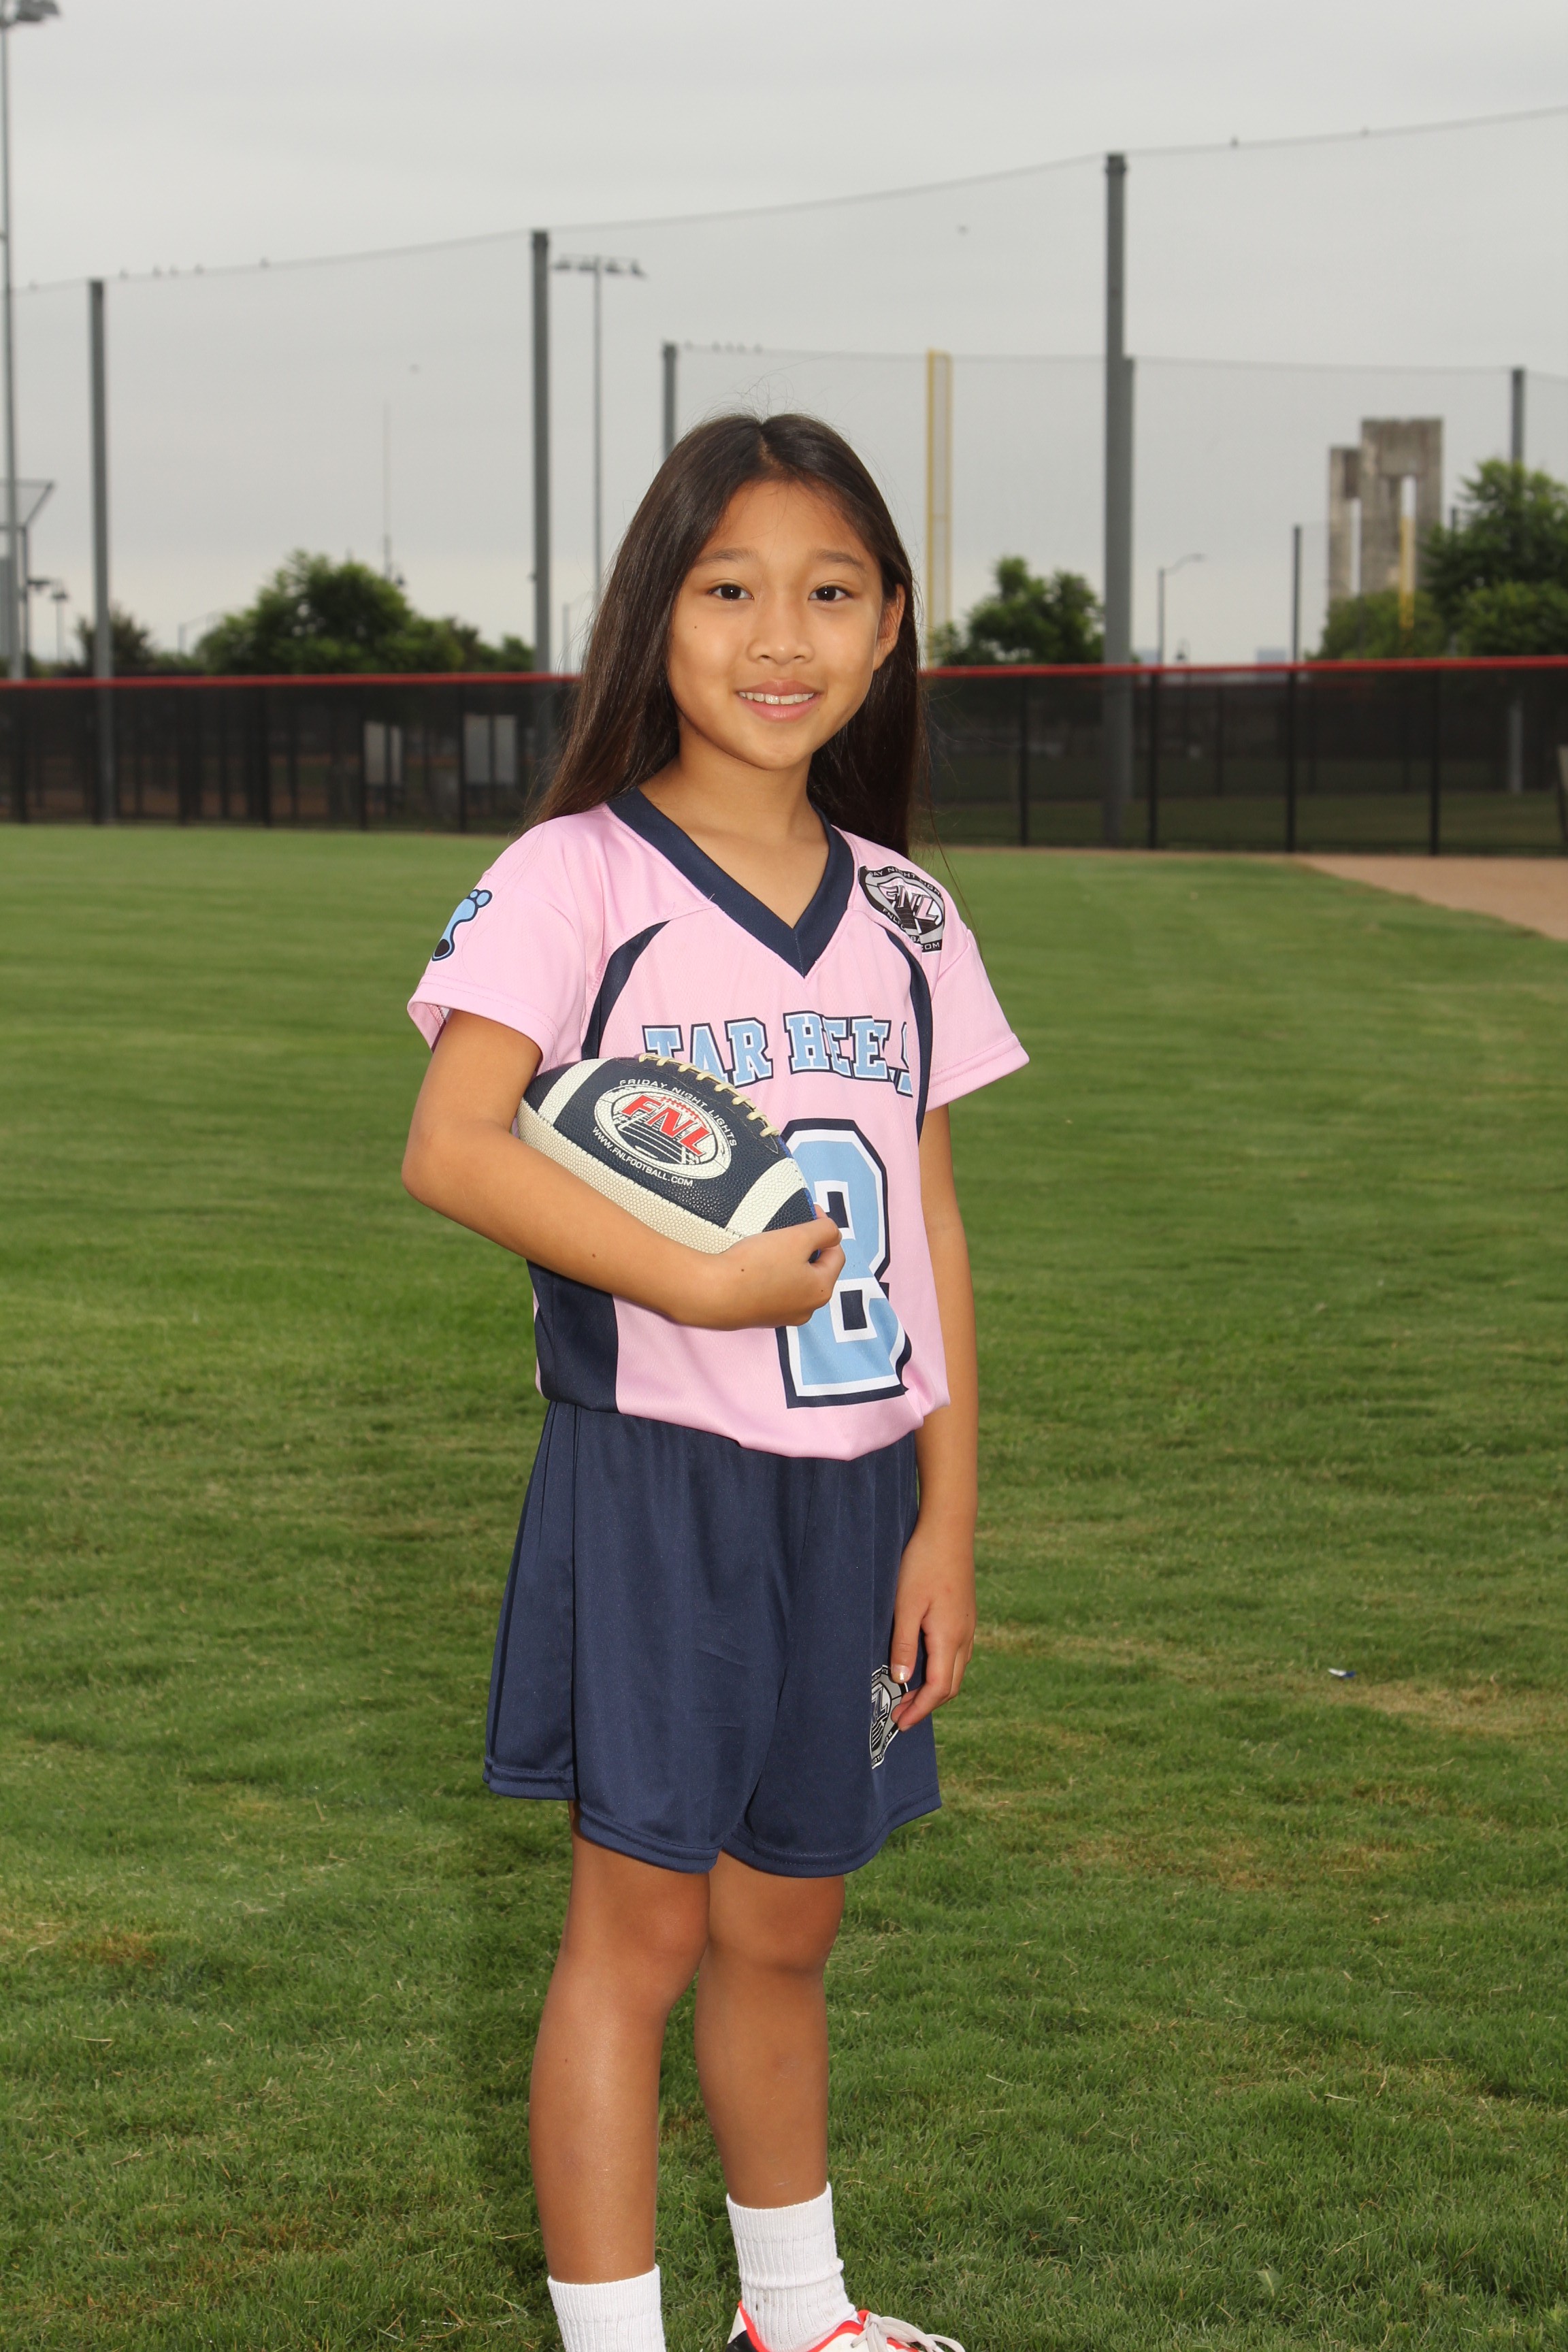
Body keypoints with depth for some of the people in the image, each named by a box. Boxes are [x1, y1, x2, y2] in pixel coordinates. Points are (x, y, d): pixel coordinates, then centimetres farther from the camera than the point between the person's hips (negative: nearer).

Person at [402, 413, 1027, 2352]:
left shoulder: (901, 913, 7)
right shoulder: (576, 879, -9)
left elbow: (930, 1223, 8)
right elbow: (451, 1149, -19)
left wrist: (948, 1519, 5)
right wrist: (698, 1283, -23)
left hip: (851, 1495, 5)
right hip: (653, 1482, -5)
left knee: (783, 1933, 18)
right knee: (642, 1933, 1)